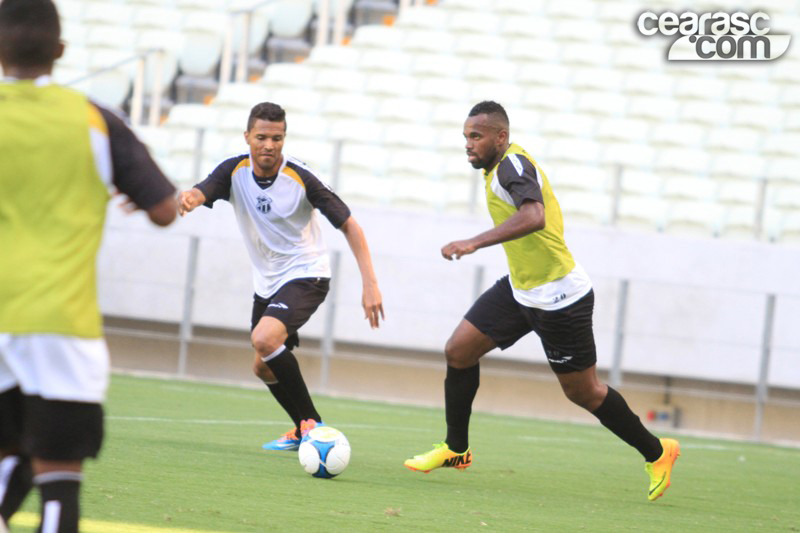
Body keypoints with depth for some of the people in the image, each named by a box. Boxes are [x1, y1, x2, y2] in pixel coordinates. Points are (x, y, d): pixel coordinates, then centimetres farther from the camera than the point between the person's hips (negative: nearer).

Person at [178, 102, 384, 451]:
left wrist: (370, 284, -22)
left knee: (264, 339, -29)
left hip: (306, 275, -7)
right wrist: (188, 199, -53)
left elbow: (349, 225, -15)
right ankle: (303, 432, 36)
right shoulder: (235, 171, -9)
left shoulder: (300, 178, -19)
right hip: (267, 282, 7)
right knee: (263, 368, 15)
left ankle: (312, 421, -17)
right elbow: (202, 192, -26)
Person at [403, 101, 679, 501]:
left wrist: (474, 243, -47)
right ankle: (456, 450, 16)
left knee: (583, 392, 1)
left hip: (558, 299, -9)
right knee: (458, 351, 2)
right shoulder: (502, 167, 8)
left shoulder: (513, 165, -22)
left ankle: (656, 453, 18)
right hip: (519, 288, 9)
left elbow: (533, 216, -41)